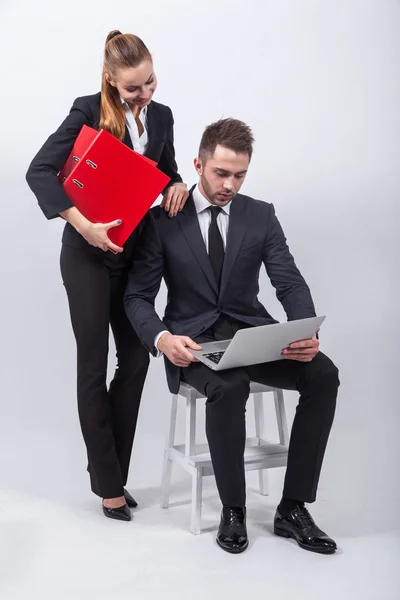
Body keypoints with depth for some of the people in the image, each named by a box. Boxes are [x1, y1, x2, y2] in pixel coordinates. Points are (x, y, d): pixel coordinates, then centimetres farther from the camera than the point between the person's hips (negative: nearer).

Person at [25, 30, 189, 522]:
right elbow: (39, 171, -17)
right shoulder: (88, 111, -10)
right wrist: (82, 224, -27)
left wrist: (176, 186, -3)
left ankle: (107, 470, 23)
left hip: (135, 254, 6)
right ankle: (109, 484, 13)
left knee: (136, 360, 7)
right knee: (94, 367, 1)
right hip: (88, 255, -6)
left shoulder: (161, 116, 6)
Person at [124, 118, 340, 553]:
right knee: (230, 387, -36)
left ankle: (292, 508, -12)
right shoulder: (163, 219, -1)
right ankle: (232, 510, -13)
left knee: (323, 374, -23)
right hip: (194, 338, -3)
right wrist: (162, 338, -26)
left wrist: (307, 331, -25)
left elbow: (290, 283, -3)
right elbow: (137, 296, -4)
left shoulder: (262, 216, 6)